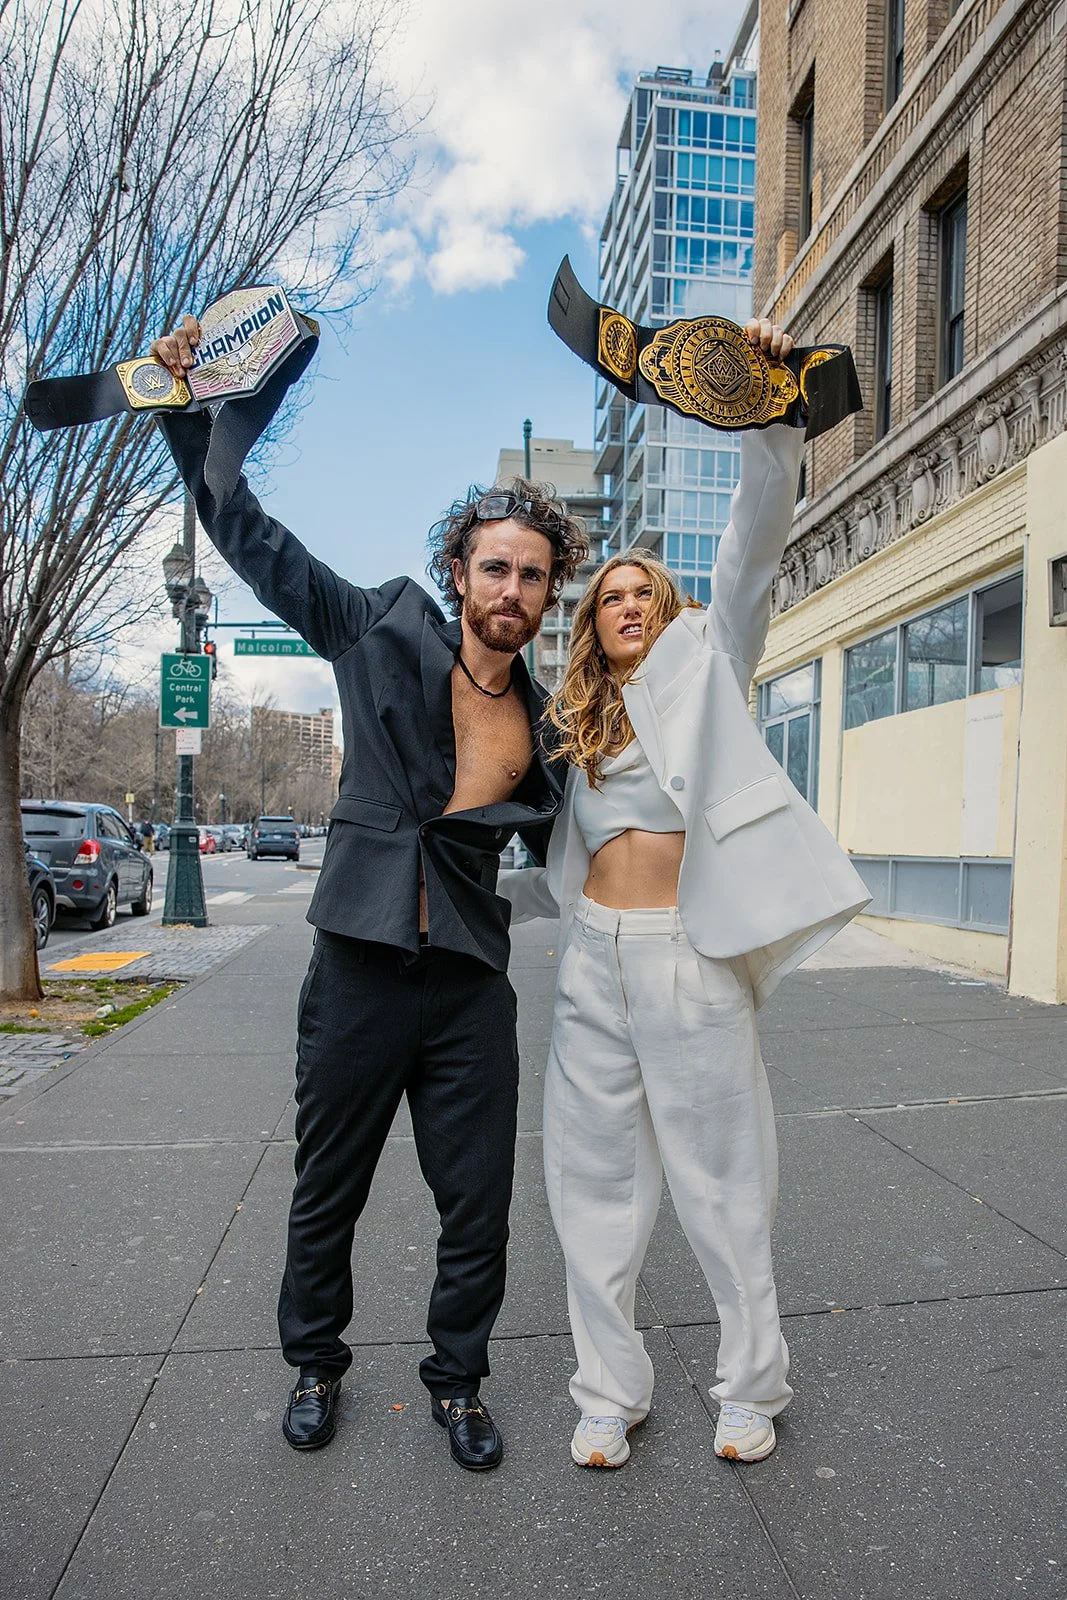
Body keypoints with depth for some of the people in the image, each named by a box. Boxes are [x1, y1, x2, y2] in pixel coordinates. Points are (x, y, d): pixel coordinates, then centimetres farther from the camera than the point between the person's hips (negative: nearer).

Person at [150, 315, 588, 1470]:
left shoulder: (542, 720, 8)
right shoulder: (385, 634, -1)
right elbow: (250, 535, 4)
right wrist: (187, 409, 0)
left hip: (470, 984, 2)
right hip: (359, 966, -2)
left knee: (478, 1208, 10)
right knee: (327, 1191, 16)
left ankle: (458, 1380, 37)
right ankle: (314, 1363, 43)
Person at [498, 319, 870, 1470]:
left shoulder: (706, 665, 7)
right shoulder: (572, 729, 16)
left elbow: (757, 538, -6)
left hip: (692, 956, -4)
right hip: (594, 960, 4)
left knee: (721, 1183, 8)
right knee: (596, 1183, 10)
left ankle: (751, 1386, 30)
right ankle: (610, 1394, 29)